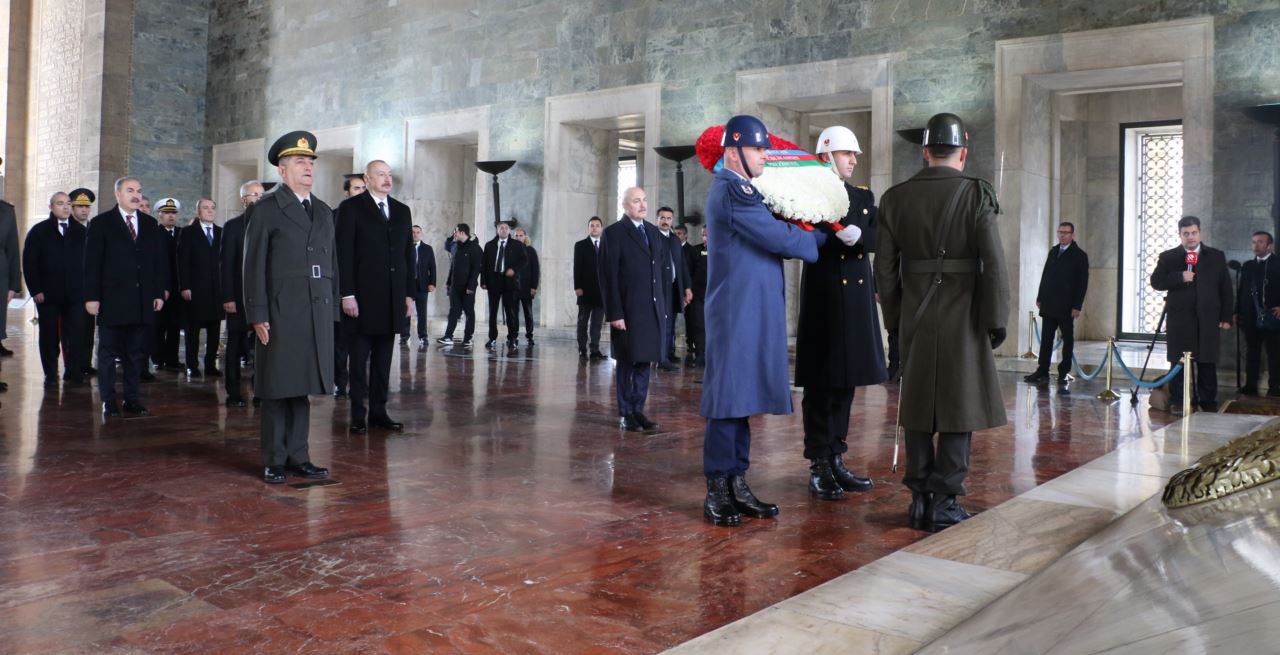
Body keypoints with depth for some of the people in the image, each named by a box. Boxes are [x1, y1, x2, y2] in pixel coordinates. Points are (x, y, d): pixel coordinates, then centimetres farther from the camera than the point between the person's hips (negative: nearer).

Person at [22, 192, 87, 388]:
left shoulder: (81, 231, 9)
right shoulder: (39, 231, 4)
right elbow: (29, 263, 2)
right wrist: (35, 290, -6)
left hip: (75, 294, 1)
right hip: (47, 295, -1)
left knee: (75, 335, -4)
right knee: (49, 337, 5)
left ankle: (73, 372, 6)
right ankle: (50, 376, 14)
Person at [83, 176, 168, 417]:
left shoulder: (150, 225, 12)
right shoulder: (101, 223, 2)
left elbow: (159, 260, 11)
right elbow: (92, 263, -2)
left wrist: (159, 293, 4)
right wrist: (91, 296, -9)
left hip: (142, 302, 3)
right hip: (112, 300, -3)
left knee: (136, 353, 7)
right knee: (108, 352, 3)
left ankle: (132, 399, 15)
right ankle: (108, 401, 9)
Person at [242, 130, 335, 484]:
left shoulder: (324, 211, 16)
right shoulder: (265, 210, 0)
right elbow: (254, 267, -4)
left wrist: (333, 309, 11)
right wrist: (257, 316, -9)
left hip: (318, 313, 5)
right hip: (280, 313, -5)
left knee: (302, 387, 10)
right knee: (277, 390, 2)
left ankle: (298, 457, 17)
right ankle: (274, 461, 12)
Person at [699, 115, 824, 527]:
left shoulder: (739, 190, 19)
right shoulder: (732, 191, -13)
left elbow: (769, 236, 20)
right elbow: (778, 238, -15)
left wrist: (802, 234, 6)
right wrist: (820, 239, 1)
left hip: (751, 312, 10)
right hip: (737, 312, -10)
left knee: (742, 397, 11)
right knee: (728, 399, -4)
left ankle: (736, 484, 18)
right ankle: (716, 492, 3)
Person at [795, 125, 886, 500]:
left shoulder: (865, 197, 14)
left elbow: (877, 239, -1)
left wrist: (856, 236, -18)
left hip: (857, 303, 6)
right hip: (823, 301, -6)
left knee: (845, 384, 10)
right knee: (820, 386, -1)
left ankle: (837, 459, 20)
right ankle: (818, 466, 6)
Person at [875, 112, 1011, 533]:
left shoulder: (895, 198, 3)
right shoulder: (977, 194, -7)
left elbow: (885, 267, 4)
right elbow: (994, 263, -11)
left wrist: (894, 318, 13)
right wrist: (997, 320, -4)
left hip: (914, 317, 3)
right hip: (963, 317, -3)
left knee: (918, 405, 11)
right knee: (960, 407, 4)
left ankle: (920, 498, 15)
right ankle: (945, 503, 5)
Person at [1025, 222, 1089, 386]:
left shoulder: (1079, 255, -3)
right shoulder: (1053, 251, 12)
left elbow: (1083, 283, -6)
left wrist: (1077, 306, -12)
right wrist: (1040, 297, 11)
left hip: (1066, 307, -5)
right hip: (1049, 305, 5)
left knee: (1068, 340, 5)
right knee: (1046, 339, 4)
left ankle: (1064, 373, 11)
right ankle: (1042, 372, 6)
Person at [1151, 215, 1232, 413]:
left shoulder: (1216, 256, 11)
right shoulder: (1168, 257, 7)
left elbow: (1225, 288, 10)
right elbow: (1156, 282, -2)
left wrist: (1226, 317, 4)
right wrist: (1180, 277, -16)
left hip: (1208, 319, 1)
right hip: (1179, 319, -1)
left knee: (1207, 362, 4)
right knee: (1179, 362, 1)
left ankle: (1208, 402, 11)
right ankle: (1178, 402, 6)